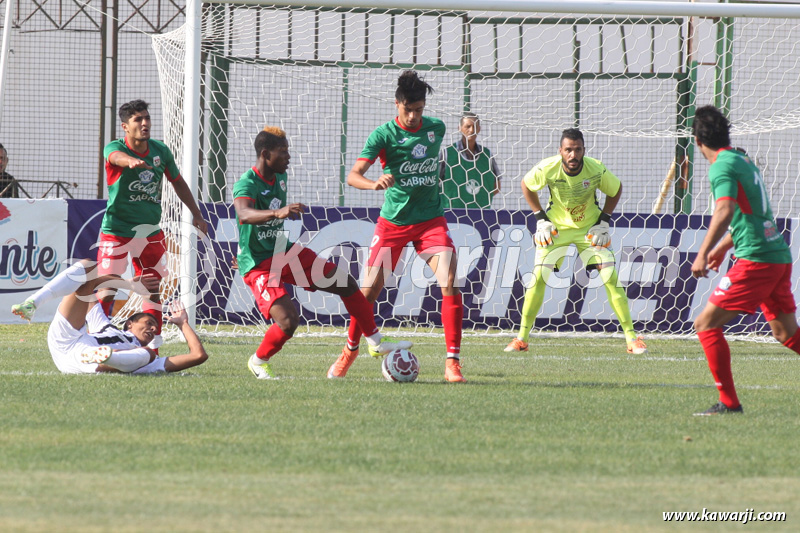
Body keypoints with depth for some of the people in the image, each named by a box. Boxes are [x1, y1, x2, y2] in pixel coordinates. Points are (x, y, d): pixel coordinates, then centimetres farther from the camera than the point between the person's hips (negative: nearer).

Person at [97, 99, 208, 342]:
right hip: (116, 231, -4)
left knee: (153, 291, 5)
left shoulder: (161, 151, 2)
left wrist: (197, 214, 20)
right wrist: (131, 161, -63)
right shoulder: (114, 147, -13)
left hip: (151, 232, 4)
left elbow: (178, 182, 18)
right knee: (107, 292, -7)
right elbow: (117, 156, -40)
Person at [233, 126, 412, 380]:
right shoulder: (246, 184, -23)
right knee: (288, 321, -24)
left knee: (346, 283, 5)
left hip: (285, 252, 8)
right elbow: (244, 214, -45)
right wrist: (277, 213, -61)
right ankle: (258, 362, 5)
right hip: (259, 265, -8)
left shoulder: (280, 177, 4)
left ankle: (376, 342, 23)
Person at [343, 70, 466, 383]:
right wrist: (374, 184, -41)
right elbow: (353, 175, -23)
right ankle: (351, 348, 27)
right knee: (370, 289, 1)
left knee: (450, 284, -16)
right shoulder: (384, 134, -12)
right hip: (393, 221, -2)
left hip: (430, 219, 2)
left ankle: (452, 362, -13)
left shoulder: (436, 128, 1)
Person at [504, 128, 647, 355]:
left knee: (611, 276, -11)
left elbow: (616, 190, -1)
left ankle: (631, 336, -3)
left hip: (589, 228, 0)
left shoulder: (596, 170, -23)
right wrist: (540, 219, -6)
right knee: (539, 275, -12)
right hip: (556, 226, 0)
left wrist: (603, 221, -7)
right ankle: (522, 338, 0)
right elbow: (526, 185, -2)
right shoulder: (547, 168, -23)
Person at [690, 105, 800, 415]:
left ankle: (729, 402, -7)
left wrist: (703, 254, -29)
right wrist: (723, 247, 44)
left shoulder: (722, 166, -9)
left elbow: (725, 211, -26)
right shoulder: (743, 160, 19)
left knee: (706, 324, -5)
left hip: (756, 259, -9)